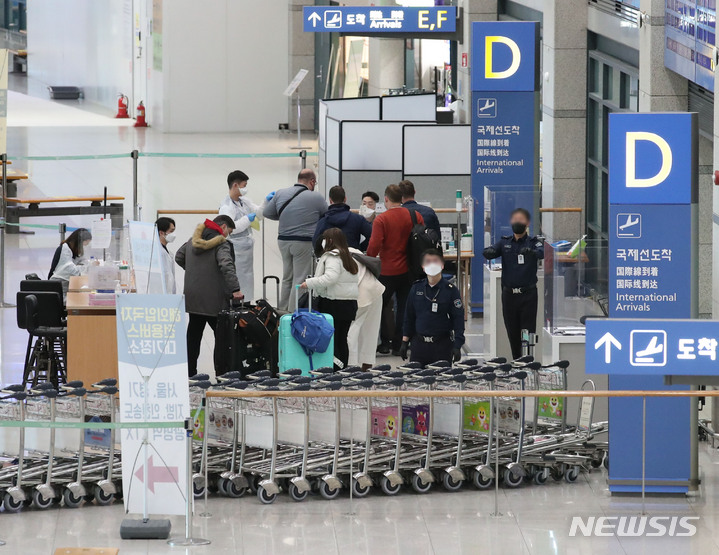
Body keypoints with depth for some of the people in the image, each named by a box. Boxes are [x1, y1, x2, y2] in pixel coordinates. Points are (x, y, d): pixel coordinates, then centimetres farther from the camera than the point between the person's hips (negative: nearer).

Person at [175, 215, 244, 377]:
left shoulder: (193, 241, 11)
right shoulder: (222, 244, -13)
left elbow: (178, 257, 23)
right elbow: (226, 266, -27)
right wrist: (235, 289, -29)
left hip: (192, 297, 7)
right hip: (214, 300, -7)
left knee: (193, 335, 14)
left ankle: (189, 373, 17)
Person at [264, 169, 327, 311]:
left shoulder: (280, 194, 4)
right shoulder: (316, 198, -8)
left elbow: (267, 213, 12)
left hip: (283, 241, 5)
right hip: (304, 243, -5)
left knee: (287, 278, 17)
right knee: (300, 280, 0)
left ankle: (282, 310, 21)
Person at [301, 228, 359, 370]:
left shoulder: (332, 257, -10)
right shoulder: (349, 258, 19)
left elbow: (330, 278, -24)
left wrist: (309, 283, -18)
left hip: (334, 304, -9)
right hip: (350, 303, 9)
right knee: (342, 339, 12)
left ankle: (333, 369, -14)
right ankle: (342, 369, 13)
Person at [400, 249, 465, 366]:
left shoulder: (450, 290, -4)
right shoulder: (416, 288, 6)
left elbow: (458, 319, -6)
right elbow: (409, 317, 13)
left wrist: (457, 346, -13)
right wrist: (405, 342, 11)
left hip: (442, 344, -3)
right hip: (419, 343, 3)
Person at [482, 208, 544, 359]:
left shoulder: (533, 242, -1)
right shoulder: (505, 242, 10)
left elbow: (542, 253, -20)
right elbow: (490, 252, -3)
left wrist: (531, 252, -43)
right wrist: (488, 252, -28)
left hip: (528, 294, -3)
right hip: (509, 294, 3)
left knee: (528, 331, -7)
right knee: (512, 333, 8)